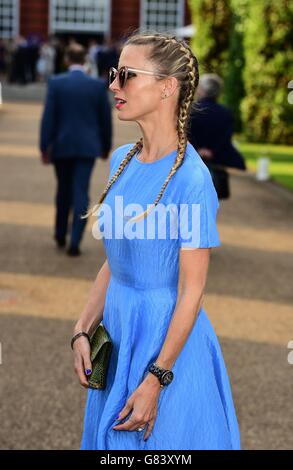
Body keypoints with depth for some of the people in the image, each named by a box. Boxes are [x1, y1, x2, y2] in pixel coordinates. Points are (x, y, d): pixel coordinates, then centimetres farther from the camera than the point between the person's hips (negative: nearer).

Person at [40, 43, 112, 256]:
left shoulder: (56, 83, -6)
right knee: (81, 193, -1)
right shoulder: (98, 85, -3)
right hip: (87, 146, -1)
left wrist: (45, 147, -3)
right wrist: (106, 146, 14)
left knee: (64, 190, 17)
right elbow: (106, 118, 2)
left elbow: (48, 117, -8)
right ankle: (75, 242, -7)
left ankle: (61, 235, 28)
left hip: (61, 145, 1)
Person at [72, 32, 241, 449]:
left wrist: (156, 380, -17)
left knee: (159, 440, 8)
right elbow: (114, 262, 9)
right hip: (117, 331, 7)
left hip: (167, 341, -7)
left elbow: (191, 293, -18)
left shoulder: (191, 179, -20)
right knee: (113, 440, 19)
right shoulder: (121, 160, 3)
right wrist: (83, 331, 2)